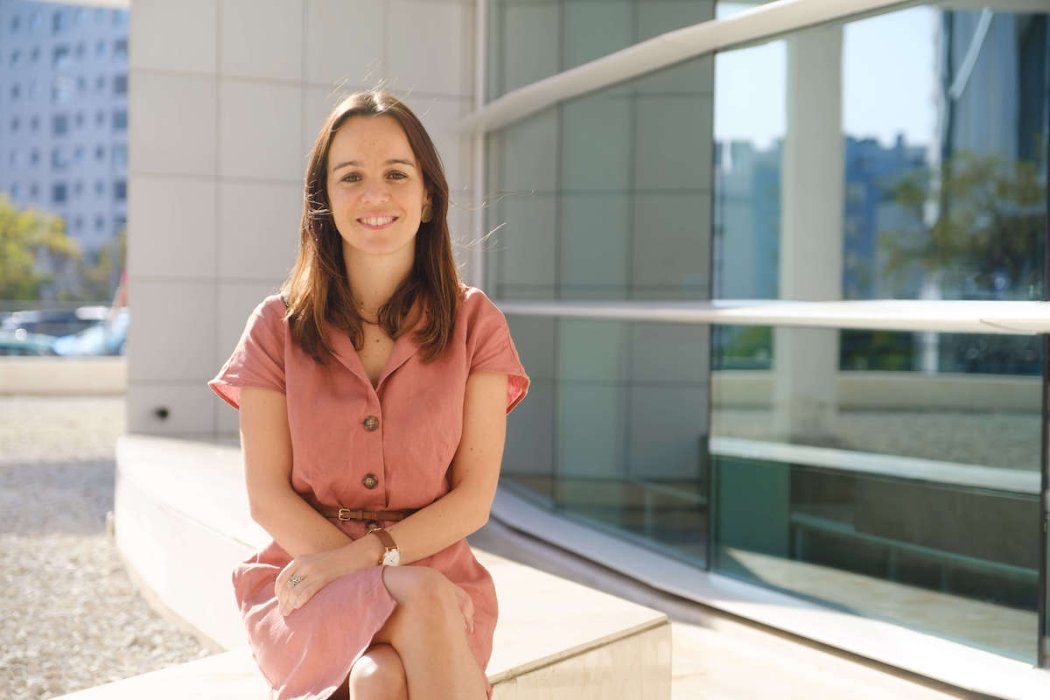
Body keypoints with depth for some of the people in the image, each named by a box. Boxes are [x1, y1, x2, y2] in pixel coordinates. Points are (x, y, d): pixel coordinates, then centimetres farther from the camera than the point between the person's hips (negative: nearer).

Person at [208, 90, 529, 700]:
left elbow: (474, 497, 0)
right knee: (424, 604, -33)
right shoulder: (278, 327, 4)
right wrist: (397, 582, -14)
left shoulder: (475, 324, 5)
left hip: (436, 575, 1)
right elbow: (268, 496, -1)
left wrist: (366, 554, -16)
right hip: (308, 592, 0)